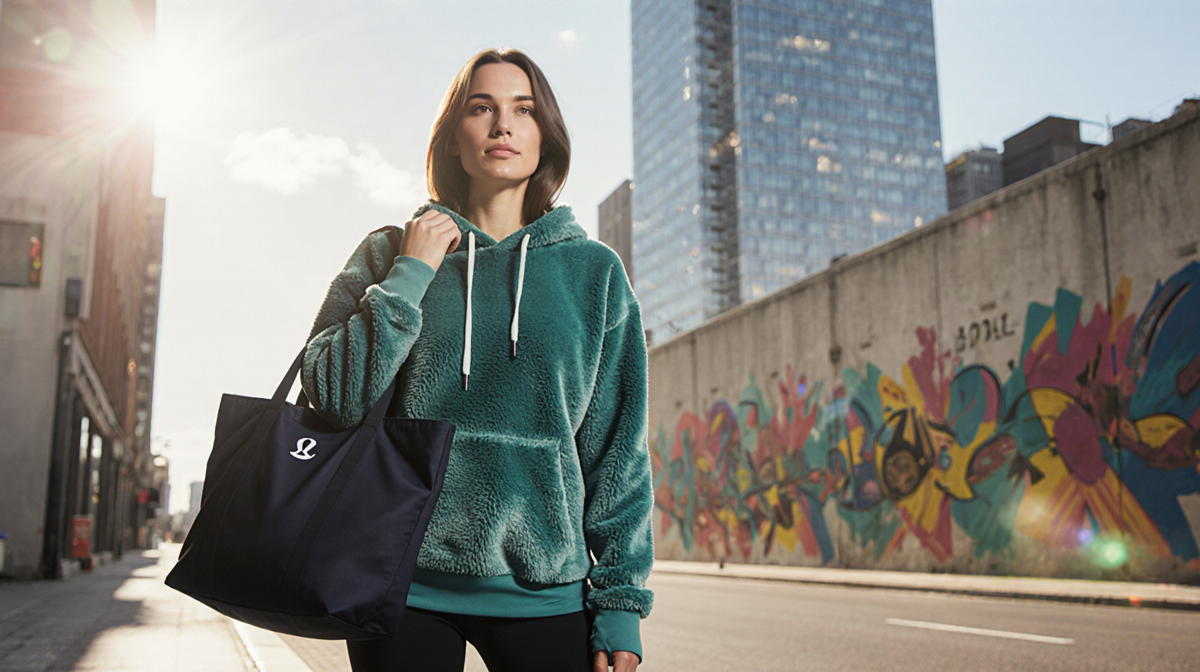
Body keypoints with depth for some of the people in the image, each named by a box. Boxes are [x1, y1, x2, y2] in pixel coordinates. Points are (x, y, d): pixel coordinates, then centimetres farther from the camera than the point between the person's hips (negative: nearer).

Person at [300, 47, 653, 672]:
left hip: (543, 589, 1)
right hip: (404, 585, 0)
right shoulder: (388, 255, 5)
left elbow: (618, 447, 4)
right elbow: (331, 397, -5)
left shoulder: (593, 271, 5)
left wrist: (621, 599, 0)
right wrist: (410, 276, -10)